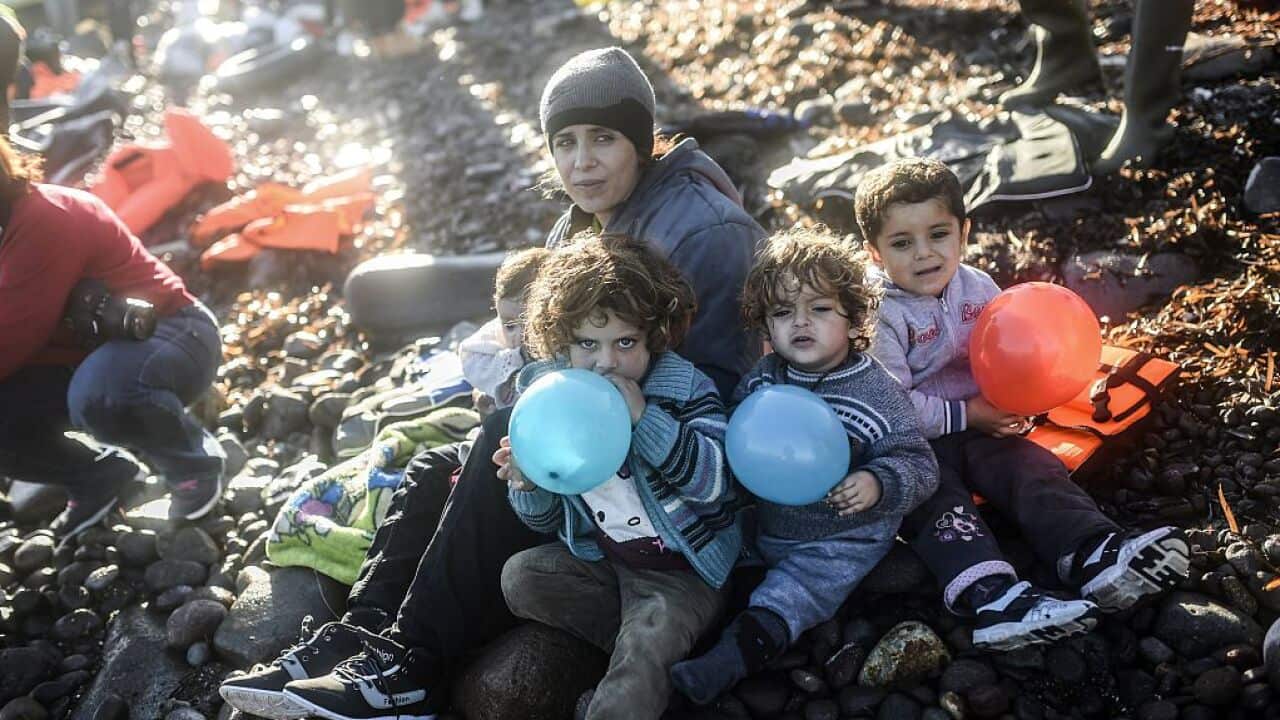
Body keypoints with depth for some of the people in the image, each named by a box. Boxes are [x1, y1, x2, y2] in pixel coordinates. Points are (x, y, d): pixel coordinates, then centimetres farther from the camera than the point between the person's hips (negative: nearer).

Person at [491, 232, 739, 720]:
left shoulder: (683, 387, -13)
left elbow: (714, 483, -29)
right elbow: (545, 523, 5)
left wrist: (644, 417, -35)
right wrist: (527, 486, -19)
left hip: (681, 569, -6)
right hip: (600, 558, 6)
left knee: (648, 641, -31)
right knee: (520, 576, -15)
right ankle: (644, 652, -8)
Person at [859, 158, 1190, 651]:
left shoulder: (978, 288, 5)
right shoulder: (881, 316, -14)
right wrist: (966, 414, -18)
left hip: (981, 429, 5)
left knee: (1034, 468, -19)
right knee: (939, 502, -29)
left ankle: (1095, 557, -37)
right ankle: (992, 597, -49)